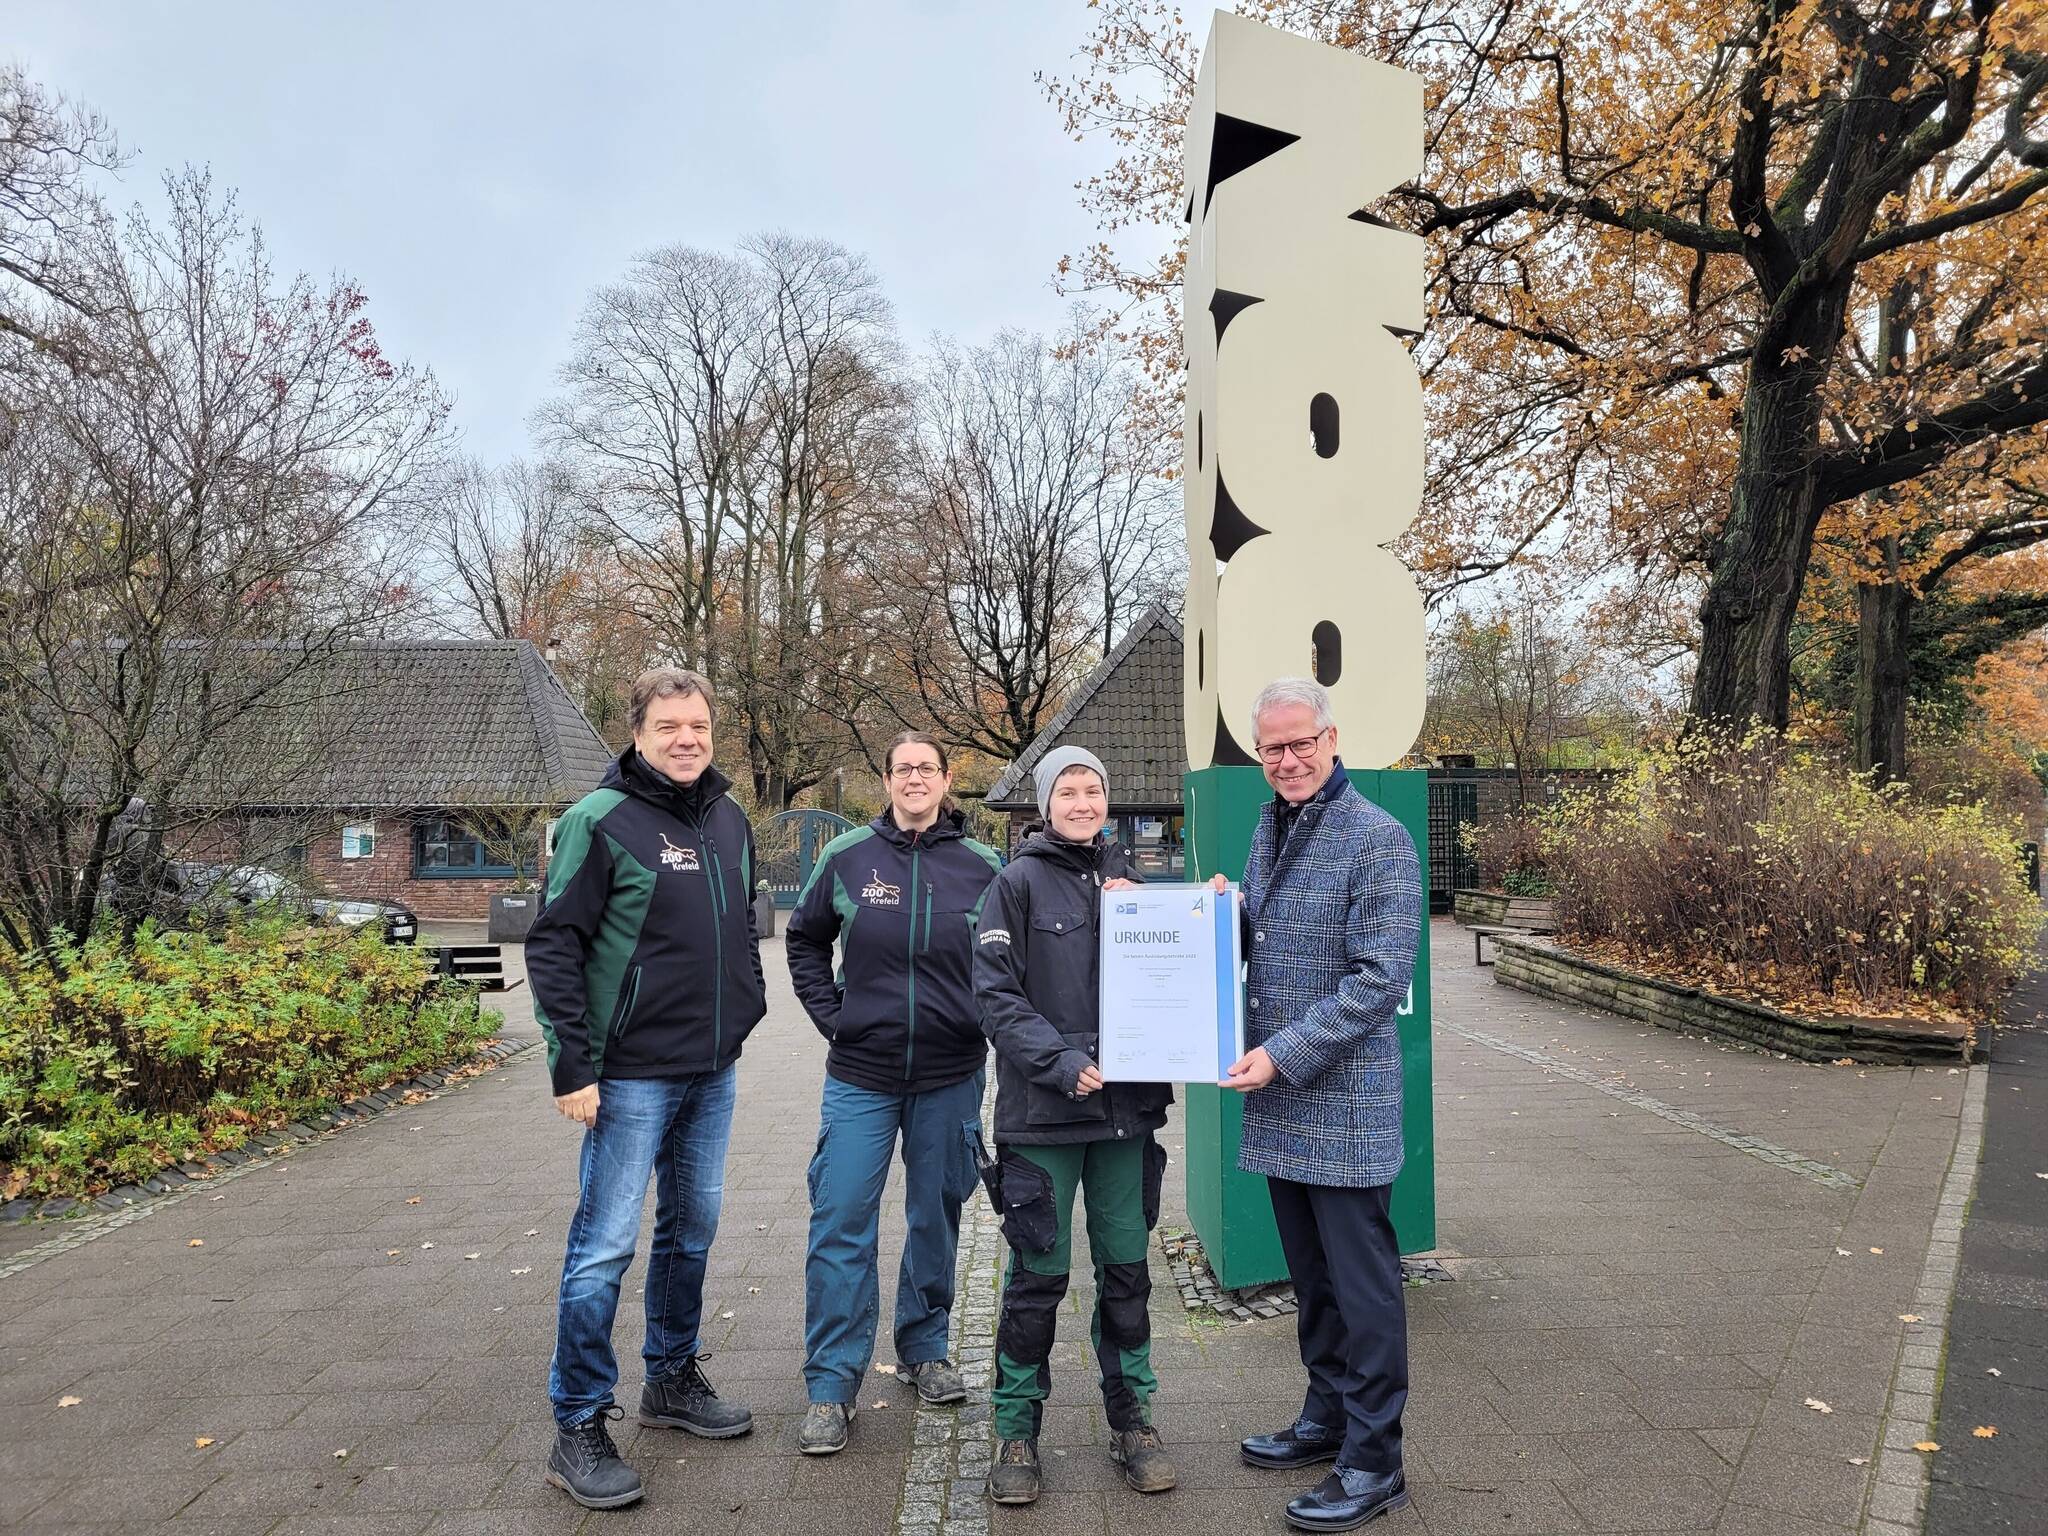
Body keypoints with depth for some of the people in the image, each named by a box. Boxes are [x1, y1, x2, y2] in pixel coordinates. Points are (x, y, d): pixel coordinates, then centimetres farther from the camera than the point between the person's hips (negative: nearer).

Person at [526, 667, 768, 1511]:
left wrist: (746, 1011, 14)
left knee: (692, 1228, 17)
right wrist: (572, 1063, -17)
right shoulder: (601, 820, -12)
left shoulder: (730, 820, 7)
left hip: (713, 1072, 7)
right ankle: (579, 1427, 13)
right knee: (605, 1244, -1)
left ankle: (673, 1378, 35)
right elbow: (553, 943, -14)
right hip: (632, 1076, -7)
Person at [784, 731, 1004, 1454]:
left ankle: (925, 1349, 34)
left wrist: (980, 1021, -1)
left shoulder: (982, 866, -2)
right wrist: (831, 1015, 2)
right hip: (860, 1074, 0)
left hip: (951, 1076, 1)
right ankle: (832, 1385, 11)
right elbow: (805, 939, 11)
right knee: (841, 1224, -2)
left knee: (936, 1218, 14)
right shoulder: (848, 856, -2)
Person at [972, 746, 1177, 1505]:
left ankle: (1130, 1418, 29)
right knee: (1039, 1275, 4)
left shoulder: (1124, 878, 10)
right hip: (1042, 1112, -4)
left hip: (1127, 1105, 4)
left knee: (1126, 1269, 13)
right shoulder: (1019, 882, -3)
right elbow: (995, 993, -9)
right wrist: (1061, 1060, -19)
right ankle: (1016, 1429, 22)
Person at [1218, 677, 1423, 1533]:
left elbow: (1381, 977, -18)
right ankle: (1327, 1420, 34)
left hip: (1343, 1101, -7)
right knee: (1311, 1273, 19)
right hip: (1276, 1099, 8)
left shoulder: (1377, 839, -13)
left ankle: (1373, 1461, 16)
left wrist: (1285, 1053, -20)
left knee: (1361, 1283, 3)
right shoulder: (1268, 831, 11)